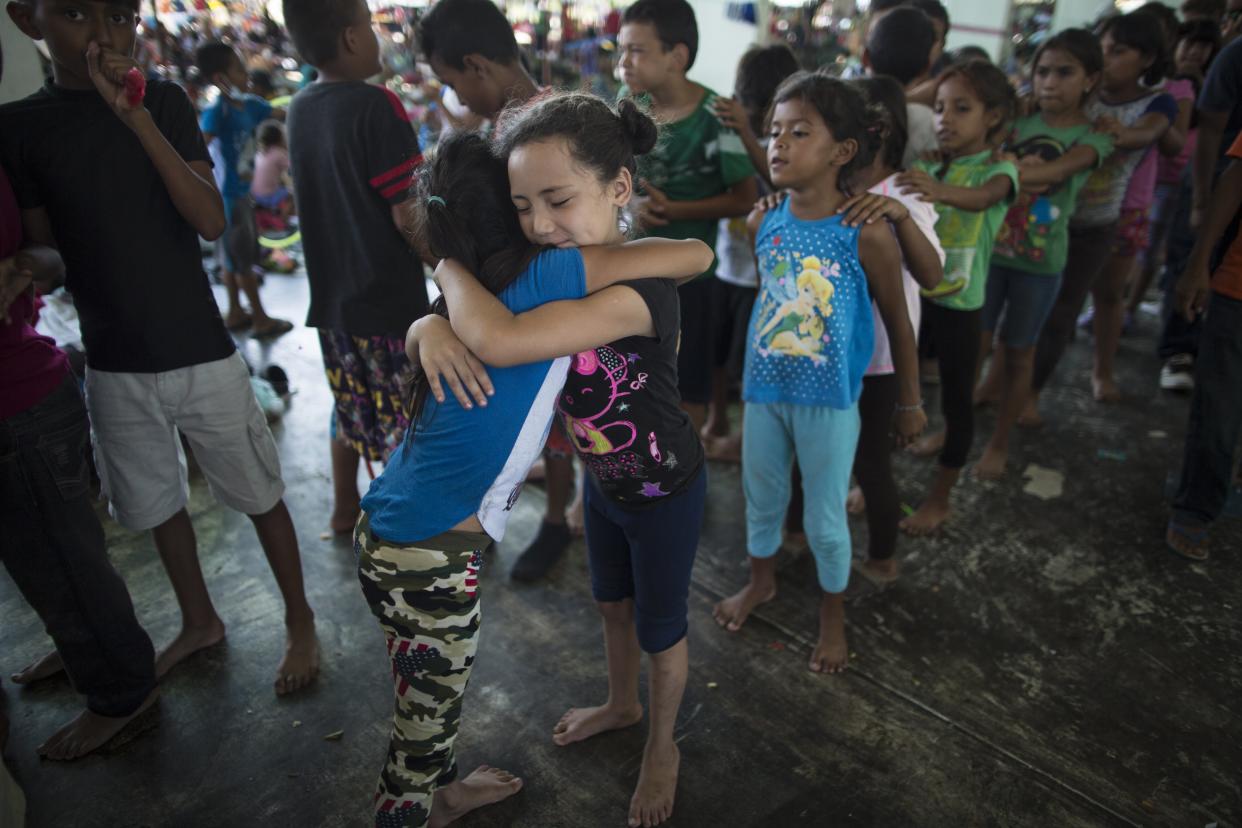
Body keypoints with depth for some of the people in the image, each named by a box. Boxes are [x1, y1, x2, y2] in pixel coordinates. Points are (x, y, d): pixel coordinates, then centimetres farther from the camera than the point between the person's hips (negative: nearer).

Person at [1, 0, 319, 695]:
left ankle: (300, 624, 24)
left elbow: (213, 222, -15)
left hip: (202, 354, -2)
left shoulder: (164, 101, -4)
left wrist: (139, 120, -23)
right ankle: (200, 621, 39)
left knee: (261, 495, 5)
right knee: (157, 504, 16)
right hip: (113, 367, 3)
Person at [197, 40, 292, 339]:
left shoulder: (249, 104, 3)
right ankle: (260, 319, 12)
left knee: (235, 257, 18)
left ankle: (235, 313, 31)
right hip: (227, 196, -8)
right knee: (242, 260, 2)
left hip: (242, 192, 8)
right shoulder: (216, 112, -21)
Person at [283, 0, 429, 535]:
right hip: (388, 295, -7)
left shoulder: (300, 108, 6)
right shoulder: (376, 104, -17)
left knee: (351, 409, 22)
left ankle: (344, 508, 38)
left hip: (332, 292, 8)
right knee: (406, 421, 7)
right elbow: (407, 214, -20)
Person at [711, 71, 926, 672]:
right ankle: (761, 581, 49)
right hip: (765, 390, 4)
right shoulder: (762, 222, -5)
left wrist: (910, 402, 2)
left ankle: (833, 617, 36)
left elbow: (898, 321, -5)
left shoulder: (866, 235, -16)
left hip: (828, 401, -4)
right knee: (761, 496, 21)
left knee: (825, 520, 10)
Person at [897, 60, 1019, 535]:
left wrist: (941, 191, -54)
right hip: (912, 293, 5)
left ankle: (939, 499, 19)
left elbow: (983, 197, -32)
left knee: (956, 400, 6)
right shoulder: (933, 168, 7)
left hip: (959, 304, -4)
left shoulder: (998, 168, -8)